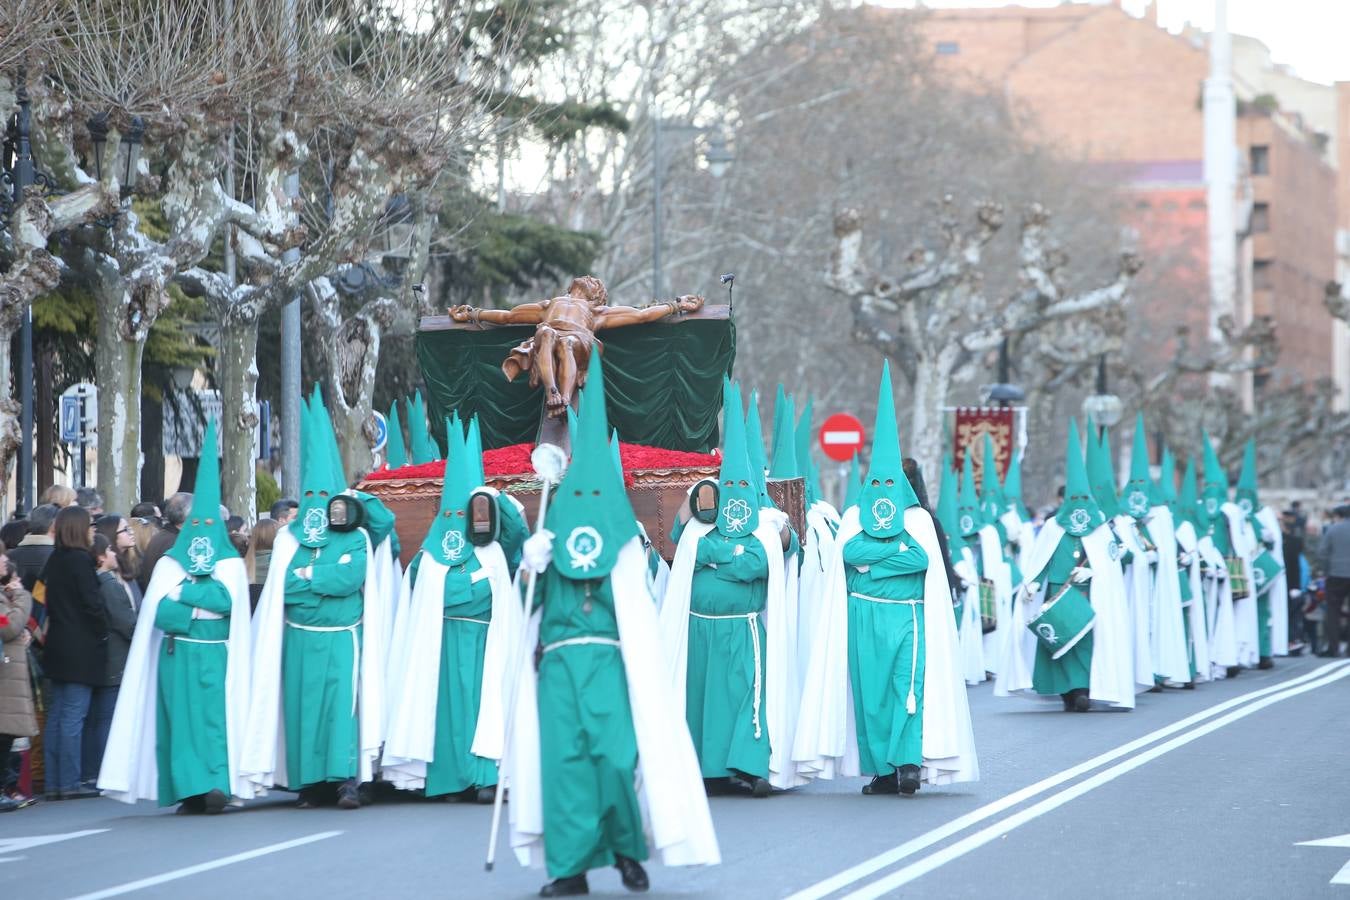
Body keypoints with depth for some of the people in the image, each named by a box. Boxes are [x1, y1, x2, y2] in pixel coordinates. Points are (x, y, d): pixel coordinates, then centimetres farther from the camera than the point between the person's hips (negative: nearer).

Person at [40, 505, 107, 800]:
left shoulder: (54, 560, 9)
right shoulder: (80, 560, -14)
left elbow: (48, 600, 12)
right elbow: (92, 602, -16)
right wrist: (103, 632, -3)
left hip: (57, 649, 8)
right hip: (81, 650, -8)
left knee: (56, 715, 10)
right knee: (73, 715, -6)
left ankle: (53, 784, 11)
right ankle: (69, 784, -5)